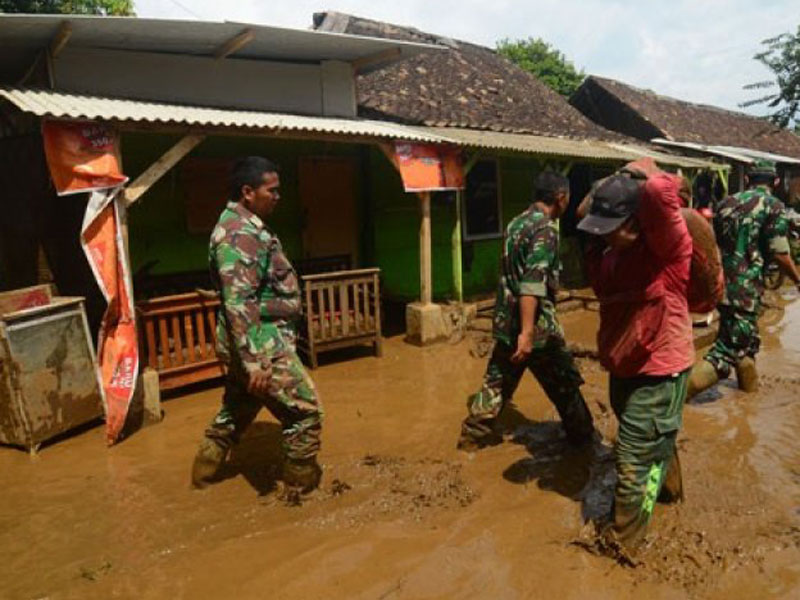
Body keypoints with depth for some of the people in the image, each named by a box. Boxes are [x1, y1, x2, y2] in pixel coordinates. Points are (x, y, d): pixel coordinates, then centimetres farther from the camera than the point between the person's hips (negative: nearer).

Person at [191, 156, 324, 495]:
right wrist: (254, 361, -30)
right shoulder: (240, 234, -20)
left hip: (247, 342, 10)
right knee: (305, 411, 0)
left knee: (236, 410, 23)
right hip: (261, 345, -10)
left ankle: (203, 471, 39)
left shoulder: (246, 226, 13)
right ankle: (301, 488, 13)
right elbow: (238, 303, -28)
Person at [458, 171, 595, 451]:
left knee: (498, 380, 16)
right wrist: (527, 332, -29)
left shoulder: (516, 222, 11)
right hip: (536, 326, -8)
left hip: (506, 320, 8)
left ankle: (474, 432, 21)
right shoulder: (546, 228, -16)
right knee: (565, 384, 11)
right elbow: (532, 284, -26)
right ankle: (583, 436, 27)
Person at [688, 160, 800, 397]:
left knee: (745, 339, 26)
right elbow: (779, 254, -9)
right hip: (744, 288, -7)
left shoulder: (726, 202, 11)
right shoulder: (774, 206, -6)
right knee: (730, 348, -4)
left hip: (719, 283, 7)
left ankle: (750, 387, 44)